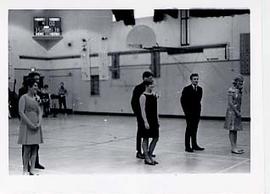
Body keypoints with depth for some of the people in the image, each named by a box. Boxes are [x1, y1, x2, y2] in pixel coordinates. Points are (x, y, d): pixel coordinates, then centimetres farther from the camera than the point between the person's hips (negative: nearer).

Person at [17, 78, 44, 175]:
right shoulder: (24, 97, -6)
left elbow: (40, 112, 11)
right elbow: (21, 112, -13)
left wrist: (39, 123, -5)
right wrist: (30, 124, -17)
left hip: (36, 126, 6)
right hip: (27, 126, -6)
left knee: (35, 149, 6)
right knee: (27, 149, -4)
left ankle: (32, 170, 13)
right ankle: (25, 170, 6)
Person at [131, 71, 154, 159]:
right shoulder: (138, 88, -11)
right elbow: (133, 102, -13)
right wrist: (137, 113, -15)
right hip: (141, 114, -7)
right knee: (140, 132, 1)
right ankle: (139, 152, 10)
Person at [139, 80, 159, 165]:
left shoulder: (154, 95, 10)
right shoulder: (143, 96, -11)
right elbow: (143, 110, -16)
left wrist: (157, 120, 13)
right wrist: (145, 121, -22)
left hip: (154, 120, 7)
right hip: (147, 120, -7)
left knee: (155, 138, 9)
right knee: (146, 139, 1)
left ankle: (149, 155, 22)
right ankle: (146, 158, 9)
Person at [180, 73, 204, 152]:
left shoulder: (200, 89, 8)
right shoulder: (186, 89, -7)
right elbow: (182, 100, -5)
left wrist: (198, 109, 9)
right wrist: (186, 111, -7)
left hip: (197, 112, 5)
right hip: (189, 112, -5)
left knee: (195, 129, 9)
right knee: (189, 129, -3)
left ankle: (194, 145, 16)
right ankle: (187, 146, 1)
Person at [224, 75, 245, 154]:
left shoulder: (238, 90, 13)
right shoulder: (231, 90, -12)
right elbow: (230, 103, -17)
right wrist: (237, 112, -17)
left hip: (237, 112, 9)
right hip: (232, 112, -9)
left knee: (235, 130, 10)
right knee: (232, 130, -5)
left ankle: (235, 147, 14)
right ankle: (233, 148, -4)